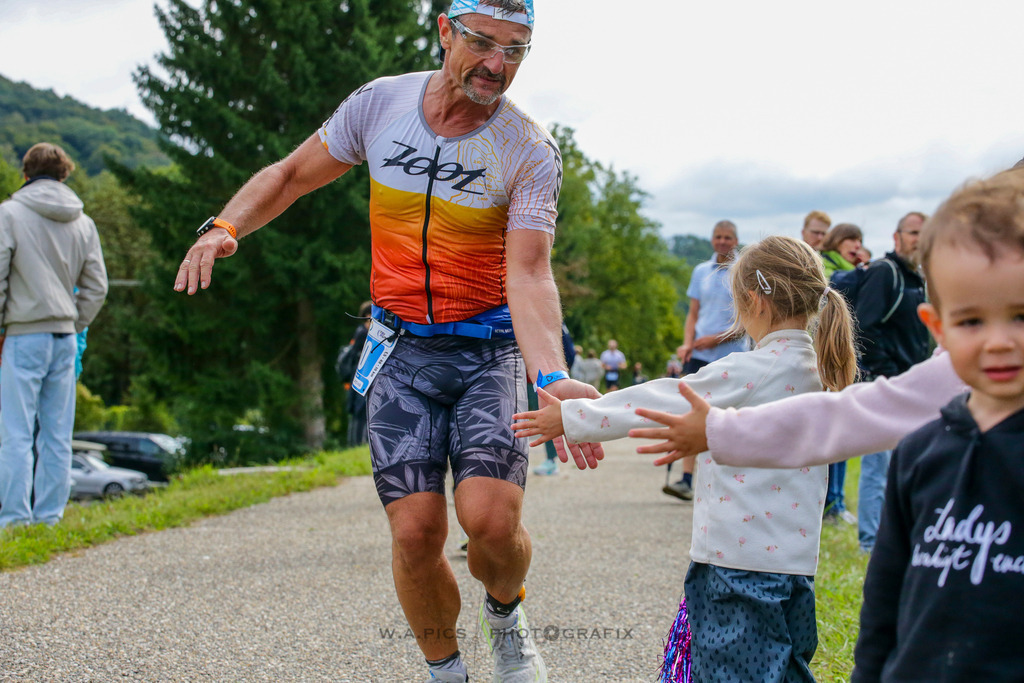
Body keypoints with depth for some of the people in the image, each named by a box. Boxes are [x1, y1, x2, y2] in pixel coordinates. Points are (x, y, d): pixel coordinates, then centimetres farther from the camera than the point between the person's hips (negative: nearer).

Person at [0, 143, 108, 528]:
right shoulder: (83, 223, 10)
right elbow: (96, 287, 10)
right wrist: (74, 326, 14)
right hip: (65, 338, 5)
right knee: (57, 435, 7)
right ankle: (50, 517, 9)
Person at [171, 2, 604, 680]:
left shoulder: (531, 148, -11)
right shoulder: (380, 103, -2)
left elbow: (528, 274, -21)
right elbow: (292, 174, 12)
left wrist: (552, 378, -38)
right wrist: (225, 226, -7)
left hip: (490, 350, -2)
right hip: (401, 349, 2)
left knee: (492, 521, -20)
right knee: (416, 533, -9)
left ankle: (505, 614, 16)